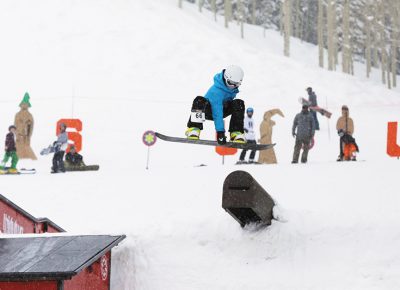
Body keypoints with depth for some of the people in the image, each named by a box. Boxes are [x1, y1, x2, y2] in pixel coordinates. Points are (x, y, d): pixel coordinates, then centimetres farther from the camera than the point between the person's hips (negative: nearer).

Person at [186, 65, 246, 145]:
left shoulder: (233, 88, -11)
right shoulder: (217, 90, -35)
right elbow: (217, 112, -40)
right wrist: (220, 132, -44)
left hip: (223, 107, 6)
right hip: (209, 110, -6)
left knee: (239, 103, -20)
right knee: (199, 101, -38)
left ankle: (236, 132, -21)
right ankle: (194, 128, -35)